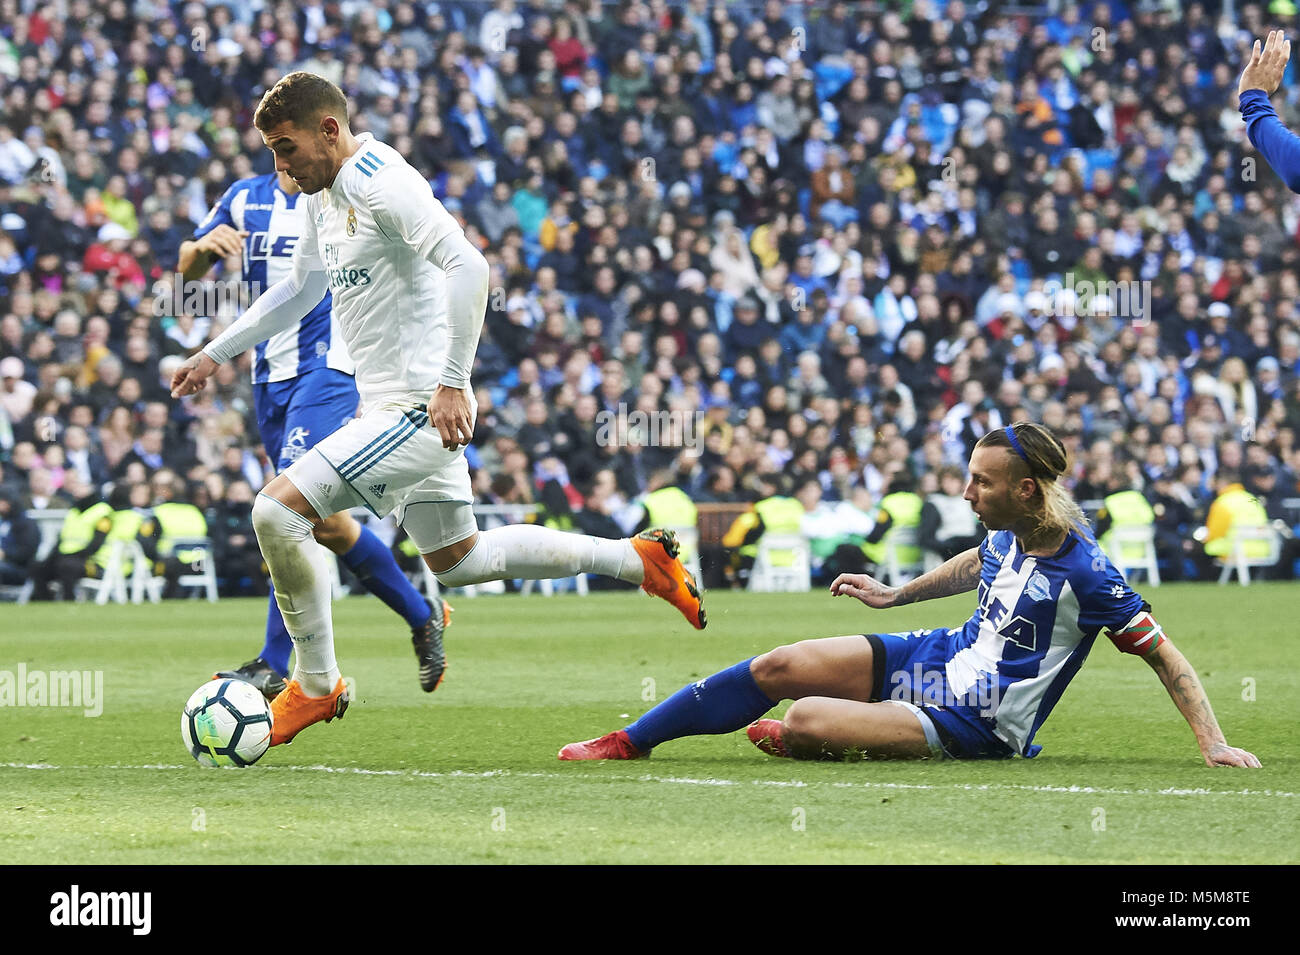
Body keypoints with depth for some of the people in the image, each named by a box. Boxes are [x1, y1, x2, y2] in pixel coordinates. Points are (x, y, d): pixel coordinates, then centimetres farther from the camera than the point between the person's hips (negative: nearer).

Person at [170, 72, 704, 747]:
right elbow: (298, 290, 29)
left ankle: (316, 686, -5)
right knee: (456, 561, 21)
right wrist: (215, 355, 25)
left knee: (277, 511, -18)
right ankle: (638, 559, 29)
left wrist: (452, 383, -30)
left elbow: (467, 267, -28)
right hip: (395, 408, 11)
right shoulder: (325, 195, 13)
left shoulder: (382, 184, -18)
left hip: (418, 409, -11)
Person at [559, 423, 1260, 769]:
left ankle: (793, 742, 14)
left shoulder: (1084, 573, -23)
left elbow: (1164, 655, -17)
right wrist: (893, 595, 28)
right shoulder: (1010, 533, -1)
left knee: (804, 723, -24)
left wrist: (1214, 744, -23)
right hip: (937, 657, 8)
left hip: (976, 727, -8)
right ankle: (629, 743, 9)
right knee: (778, 667, -2)